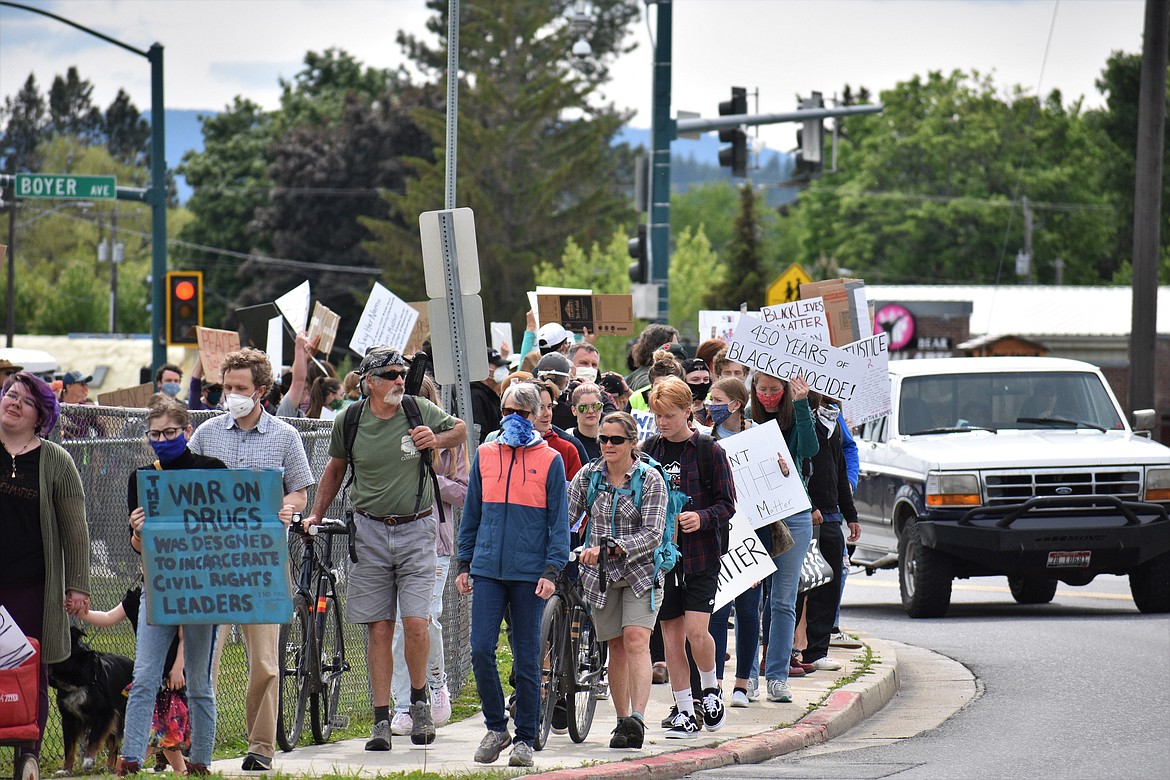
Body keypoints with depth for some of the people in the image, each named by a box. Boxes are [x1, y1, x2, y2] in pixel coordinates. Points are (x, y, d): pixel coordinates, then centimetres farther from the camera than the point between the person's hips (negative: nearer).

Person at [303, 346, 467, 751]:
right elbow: (336, 467, 18)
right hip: (371, 531, 1)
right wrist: (315, 514, 15)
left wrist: (436, 441, -5)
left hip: (415, 531, -1)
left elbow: (460, 429, 15)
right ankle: (381, 720, 7)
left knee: (415, 622, -11)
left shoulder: (420, 411, -3)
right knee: (379, 629, 2)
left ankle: (420, 700, 12)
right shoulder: (349, 420, 0)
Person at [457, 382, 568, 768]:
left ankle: (525, 740, 11)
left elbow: (559, 521, 2)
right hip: (488, 569, 2)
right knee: (481, 650, -8)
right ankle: (495, 728, 9)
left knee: (527, 659, 2)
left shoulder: (550, 461, 2)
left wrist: (551, 570, -8)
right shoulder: (485, 455, 10)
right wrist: (464, 564, 12)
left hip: (529, 574, -2)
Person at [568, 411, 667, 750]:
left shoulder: (650, 480, -7)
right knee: (617, 646, 6)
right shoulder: (588, 476, 4)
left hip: (640, 571, -3)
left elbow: (652, 534, -14)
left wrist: (611, 548, -26)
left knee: (636, 640, -17)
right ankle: (622, 722, 15)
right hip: (600, 573, 3)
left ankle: (637, 718, -28)